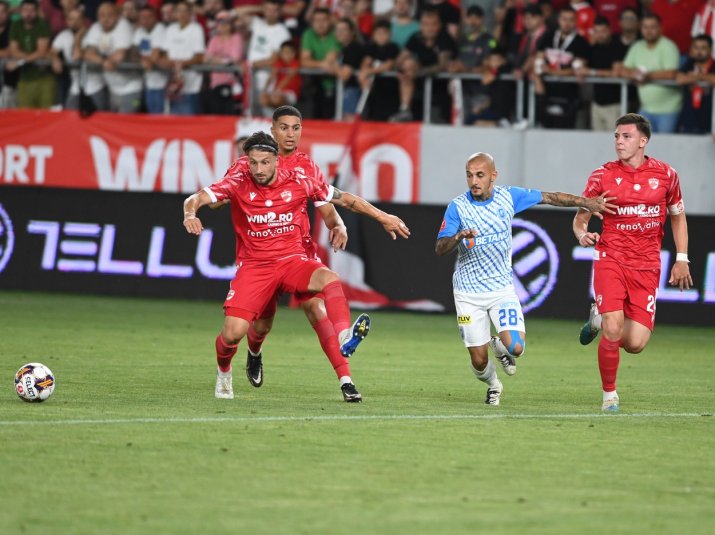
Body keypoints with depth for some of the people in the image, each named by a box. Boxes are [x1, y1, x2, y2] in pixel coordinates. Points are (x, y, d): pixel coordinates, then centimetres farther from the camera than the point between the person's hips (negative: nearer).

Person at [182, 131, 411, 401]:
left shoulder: (297, 182, -4)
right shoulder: (238, 183, -8)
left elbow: (343, 198, 7)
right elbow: (196, 199, -17)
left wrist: (382, 217, 9)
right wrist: (190, 214, -41)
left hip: (293, 260, 1)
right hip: (254, 265, -1)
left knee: (330, 278, -32)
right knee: (234, 331, -14)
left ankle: (344, 337, -50)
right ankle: (223, 372, 19)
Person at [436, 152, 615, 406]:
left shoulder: (508, 196, -4)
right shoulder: (457, 207, -11)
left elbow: (549, 198, 7)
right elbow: (440, 249, -13)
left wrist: (586, 202, 7)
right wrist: (459, 236, -33)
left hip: (502, 287, 1)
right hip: (468, 293, -1)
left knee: (515, 347, -18)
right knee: (479, 360, 0)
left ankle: (500, 346, 20)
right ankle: (493, 385, 36)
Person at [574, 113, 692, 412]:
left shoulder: (665, 174, 3)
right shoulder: (602, 176, -1)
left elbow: (677, 217, 16)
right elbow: (580, 219, 6)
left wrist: (681, 259, 9)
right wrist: (583, 235, -18)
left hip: (646, 268, 2)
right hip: (611, 260, -2)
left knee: (635, 344, -7)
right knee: (612, 331, -17)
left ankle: (600, 318, 27)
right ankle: (609, 395, 5)